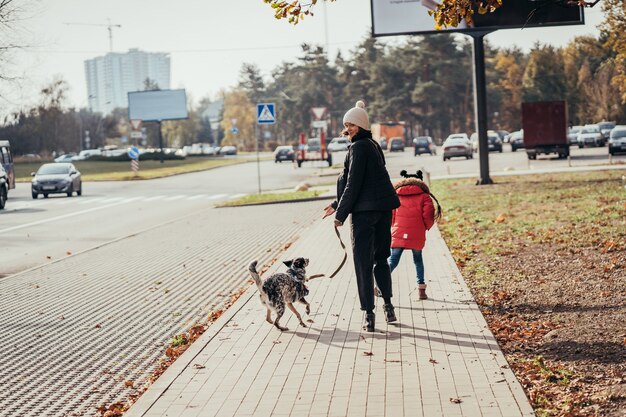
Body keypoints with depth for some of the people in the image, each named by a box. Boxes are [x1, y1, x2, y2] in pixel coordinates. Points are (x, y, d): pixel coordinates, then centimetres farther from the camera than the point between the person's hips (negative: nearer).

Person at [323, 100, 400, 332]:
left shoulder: (358, 147, -11)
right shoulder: (373, 145, 17)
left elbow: (353, 184, -15)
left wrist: (341, 214, -10)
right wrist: (337, 205, 24)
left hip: (365, 210, -9)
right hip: (384, 208, 9)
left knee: (363, 261, -3)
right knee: (380, 258, 19)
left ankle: (369, 313, -5)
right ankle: (388, 306, 21)